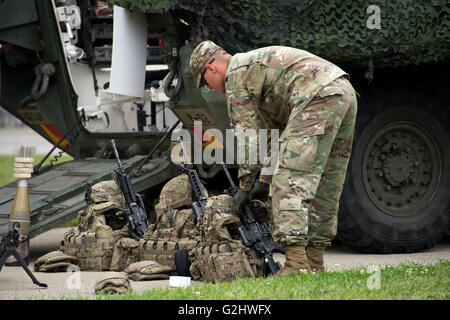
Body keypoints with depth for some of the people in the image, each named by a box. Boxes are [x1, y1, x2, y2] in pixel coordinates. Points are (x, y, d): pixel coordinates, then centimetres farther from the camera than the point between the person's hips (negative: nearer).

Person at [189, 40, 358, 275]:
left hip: (319, 97, -10)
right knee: (322, 186, 14)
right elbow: (276, 128, 34)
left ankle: (296, 263, -21)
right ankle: (314, 262, 18)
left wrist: (245, 186, 10)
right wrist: (265, 180, 32)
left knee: (291, 181, -12)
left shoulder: (235, 74, 4)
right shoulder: (255, 64, 33)